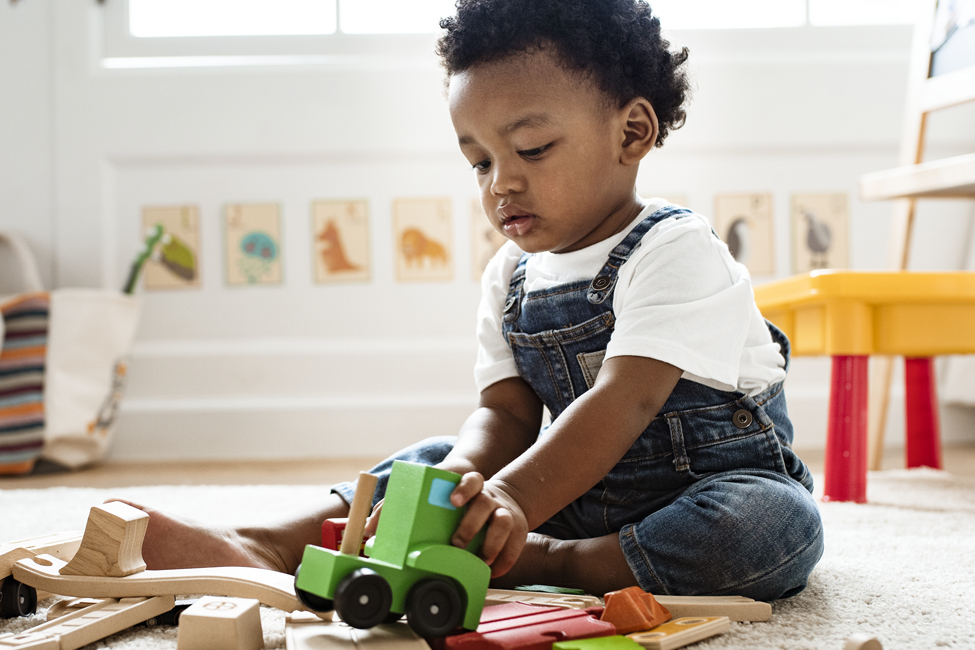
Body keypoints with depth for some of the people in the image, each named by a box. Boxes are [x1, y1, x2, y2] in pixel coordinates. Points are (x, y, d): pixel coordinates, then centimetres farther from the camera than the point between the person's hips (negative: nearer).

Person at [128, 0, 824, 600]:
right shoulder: (511, 277, 4)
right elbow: (506, 412, -3)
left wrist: (513, 503, -42)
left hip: (722, 481, -5)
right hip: (580, 490, 6)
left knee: (779, 524, -36)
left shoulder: (675, 250, -18)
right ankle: (273, 548, -19)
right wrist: (465, 480, -28)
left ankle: (546, 563, -31)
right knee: (437, 460, -4)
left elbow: (625, 402, -30)